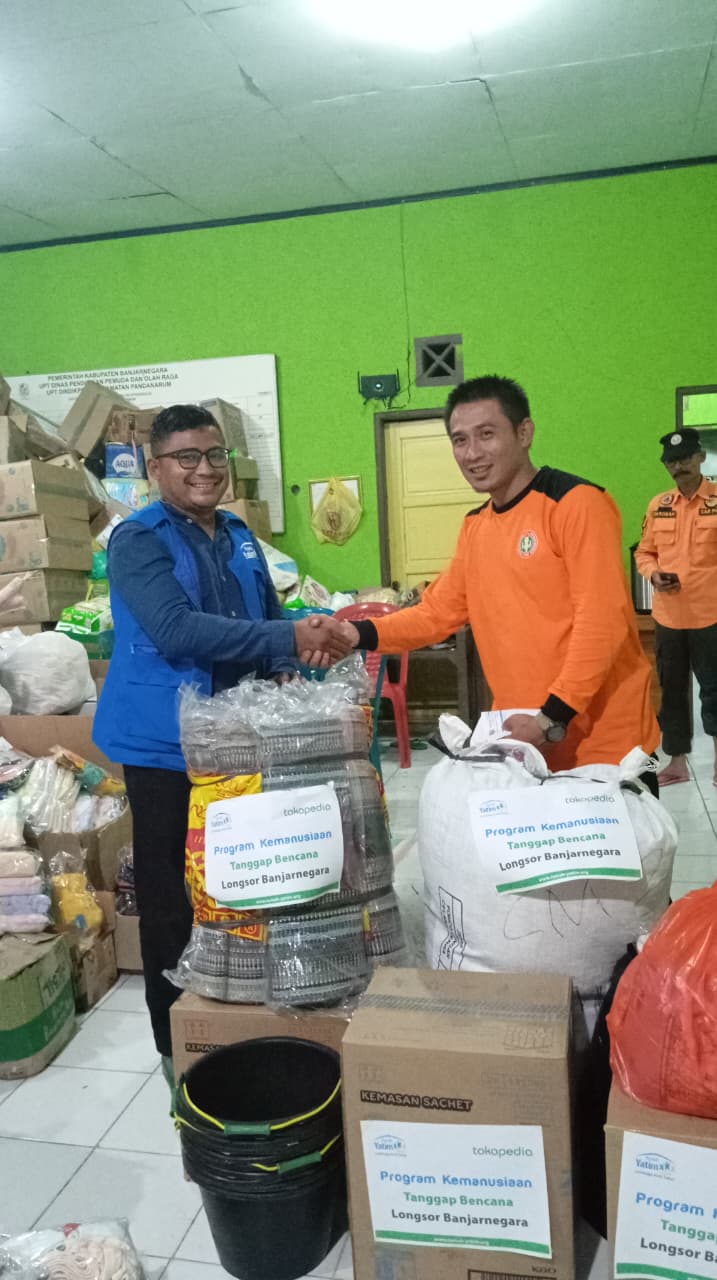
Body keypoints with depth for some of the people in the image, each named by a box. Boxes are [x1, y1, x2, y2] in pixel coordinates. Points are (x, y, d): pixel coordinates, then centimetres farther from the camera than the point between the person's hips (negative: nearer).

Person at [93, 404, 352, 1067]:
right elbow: (177, 630, -26)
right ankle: (177, 1042, 24)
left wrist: (305, 642, -8)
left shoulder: (239, 536, 10)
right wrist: (291, 639, -31)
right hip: (166, 745, -6)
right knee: (174, 897, 6)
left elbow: (269, 617, 16)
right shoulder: (139, 540, -11)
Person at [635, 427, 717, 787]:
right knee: (671, 691, 12)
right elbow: (644, 552, 15)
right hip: (667, 617, 4)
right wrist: (653, 574, -5)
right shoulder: (658, 505, 7)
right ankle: (677, 763, 25)